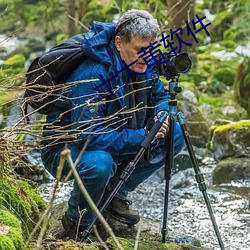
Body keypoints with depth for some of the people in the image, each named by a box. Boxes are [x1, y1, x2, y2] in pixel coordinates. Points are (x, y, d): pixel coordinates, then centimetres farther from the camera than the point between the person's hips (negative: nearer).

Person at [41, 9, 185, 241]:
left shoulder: (143, 66, -7)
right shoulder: (92, 76, -32)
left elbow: (160, 96, 11)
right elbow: (89, 136, -35)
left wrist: (161, 114, -13)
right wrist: (142, 137, -34)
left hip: (114, 142, 8)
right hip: (65, 148, -8)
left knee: (175, 135, -3)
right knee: (99, 163, -41)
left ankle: (115, 193, 6)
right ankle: (77, 222, -9)